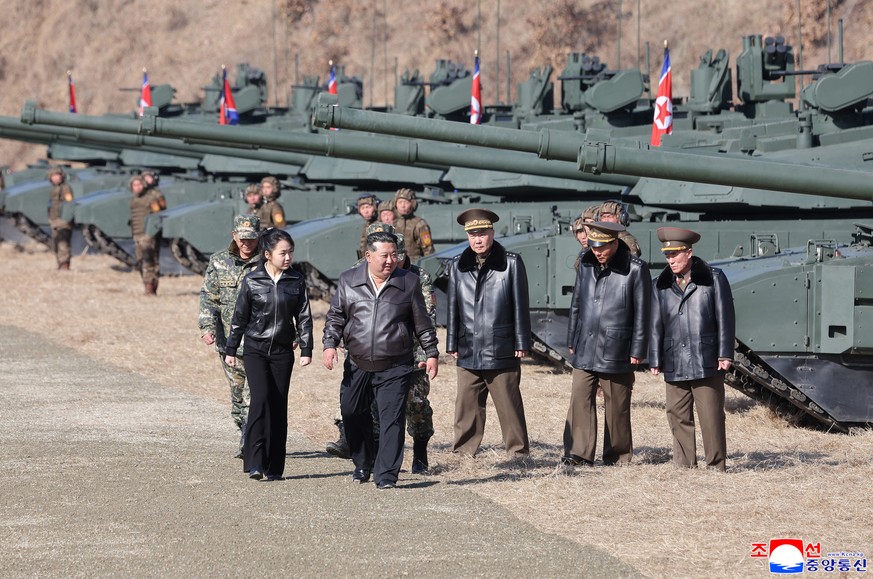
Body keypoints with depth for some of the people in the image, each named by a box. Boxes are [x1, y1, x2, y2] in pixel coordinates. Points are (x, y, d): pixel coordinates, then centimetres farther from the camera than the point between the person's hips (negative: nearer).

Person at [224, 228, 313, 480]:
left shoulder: (296, 281, 3)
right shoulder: (251, 280, -3)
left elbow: (304, 317, 6)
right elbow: (240, 317, 4)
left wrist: (306, 349, -1)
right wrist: (230, 349, 7)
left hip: (282, 351, 2)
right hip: (255, 349, -2)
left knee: (279, 406, 2)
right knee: (261, 399, -17)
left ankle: (274, 467, 9)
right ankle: (254, 463, -17)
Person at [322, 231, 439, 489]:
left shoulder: (409, 282, 2)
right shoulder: (348, 281, 4)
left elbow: (422, 322, 8)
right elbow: (335, 317, 9)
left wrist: (431, 353, 7)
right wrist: (330, 344, -4)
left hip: (395, 368, -2)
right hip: (358, 366, 2)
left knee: (392, 419, -9)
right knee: (352, 415, 8)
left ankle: (386, 474, -6)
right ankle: (363, 464, 29)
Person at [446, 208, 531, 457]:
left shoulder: (511, 263, 0)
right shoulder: (458, 266, 9)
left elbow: (520, 306, 1)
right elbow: (453, 308, 13)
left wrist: (521, 343, -2)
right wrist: (452, 344, 10)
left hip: (502, 351, -3)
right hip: (468, 351, 3)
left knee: (509, 404, 1)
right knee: (466, 405, 5)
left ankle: (518, 451, 9)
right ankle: (464, 453, 11)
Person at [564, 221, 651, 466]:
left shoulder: (635, 269, -9)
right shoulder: (586, 264, 6)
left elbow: (642, 313, -6)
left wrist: (637, 351, -6)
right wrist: (572, 340, 17)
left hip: (616, 352, -4)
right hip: (585, 349, 4)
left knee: (616, 407, 3)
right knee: (580, 400, -6)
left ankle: (618, 456, 14)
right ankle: (578, 453, -6)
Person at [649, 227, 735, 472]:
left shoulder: (713, 279, 2)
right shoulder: (661, 285, 10)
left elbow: (724, 319, 1)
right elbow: (656, 325, 13)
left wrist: (725, 355, -4)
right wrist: (655, 360, 10)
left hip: (707, 363, -3)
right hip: (675, 365, 3)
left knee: (711, 416, -2)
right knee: (678, 417, 4)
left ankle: (716, 466, 4)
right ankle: (684, 465, 11)